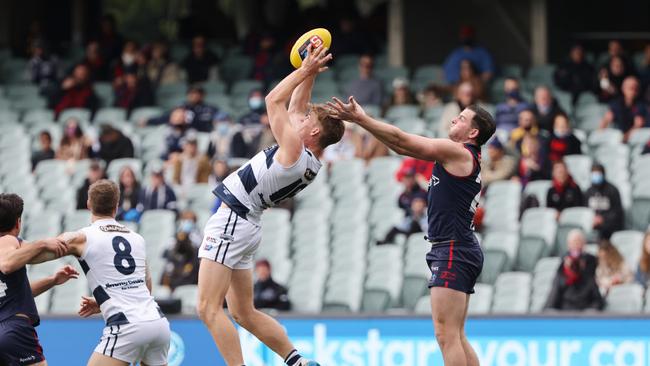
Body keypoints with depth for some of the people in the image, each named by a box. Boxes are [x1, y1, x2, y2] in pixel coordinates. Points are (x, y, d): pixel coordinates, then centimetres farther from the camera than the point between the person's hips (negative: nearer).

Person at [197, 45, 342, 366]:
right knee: (244, 314, 17)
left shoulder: (294, 149, -15)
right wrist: (310, 72, 18)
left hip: (232, 221, -10)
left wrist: (305, 70, -1)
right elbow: (295, 105, 20)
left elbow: (275, 100, -9)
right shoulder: (310, 163, 9)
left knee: (209, 309, -13)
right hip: (243, 225, 10)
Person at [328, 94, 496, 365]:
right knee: (456, 337, 11)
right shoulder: (463, 156, 18)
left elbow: (402, 140, -10)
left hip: (454, 251, -10)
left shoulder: (459, 152, -9)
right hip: (459, 251, 10)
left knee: (446, 335, -13)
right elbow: (403, 147, 19)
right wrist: (363, 120, 15)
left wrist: (360, 119, -6)